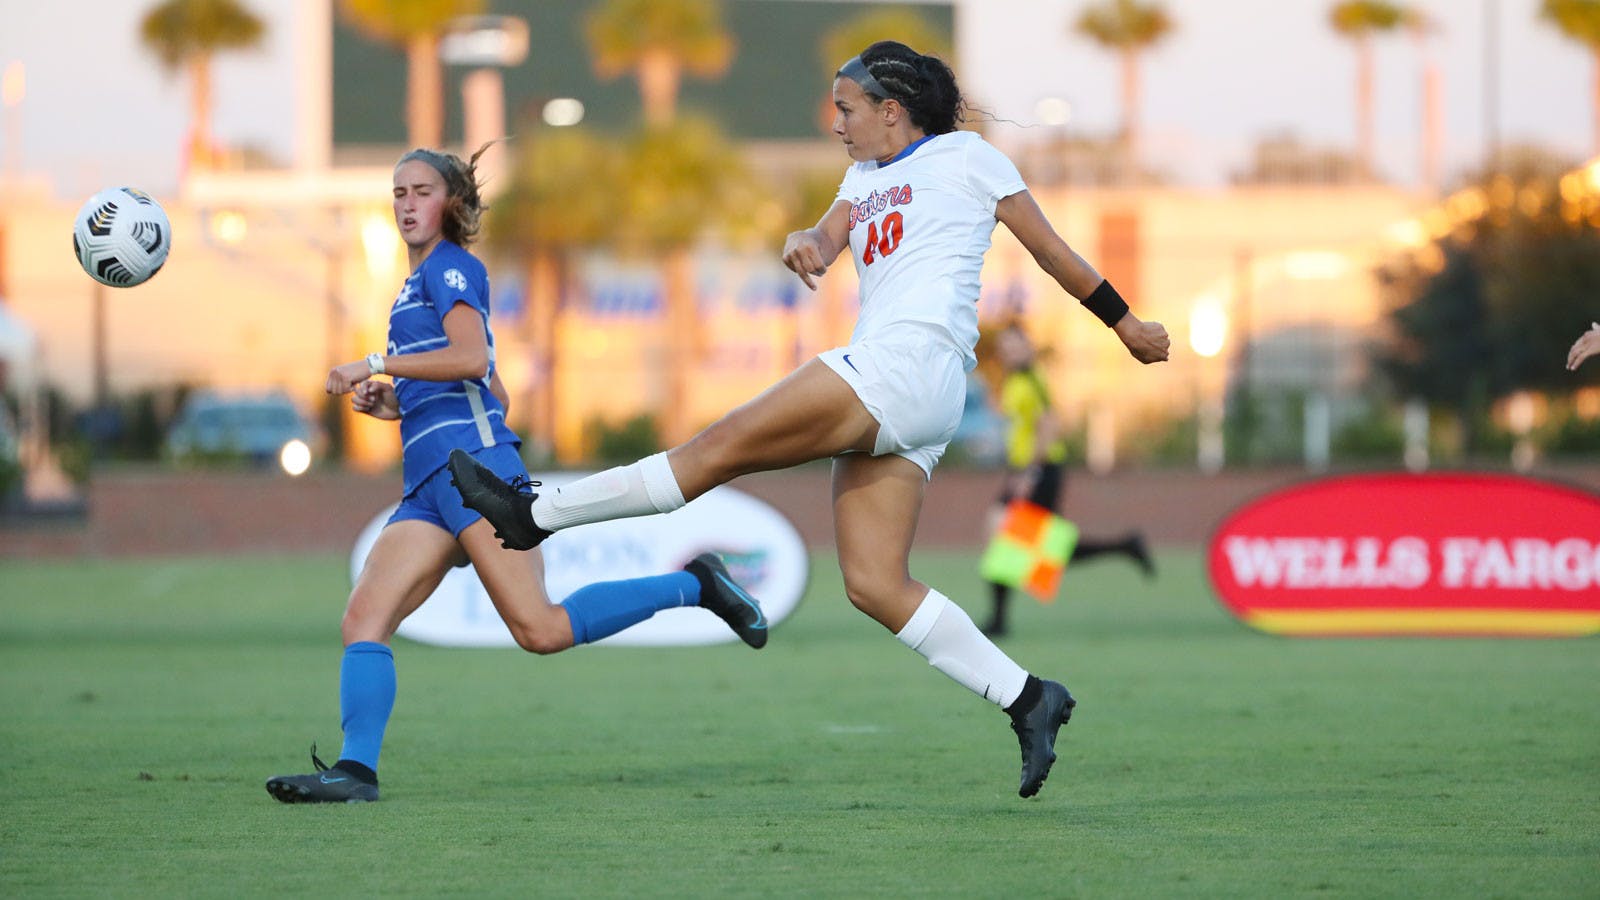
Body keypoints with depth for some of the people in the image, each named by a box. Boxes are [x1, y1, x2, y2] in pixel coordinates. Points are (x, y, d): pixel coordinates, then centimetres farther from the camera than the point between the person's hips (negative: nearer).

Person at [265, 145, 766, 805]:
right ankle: (356, 768, -16)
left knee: (540, 630, -17)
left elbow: (471, 359, -16)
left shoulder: (449, 266, 2)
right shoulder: (422, 284, 29)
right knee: (363, 620, -7)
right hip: (428, 483, 9)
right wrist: (395, 404, 21)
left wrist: (376, 365, -13)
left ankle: (694, 586, -6)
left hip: (472, 460, -9)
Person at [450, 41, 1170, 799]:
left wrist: (1126, 324, 14)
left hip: (909, 366, -9)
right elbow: (830, 238, 13)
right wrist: (806, 244, -12)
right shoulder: (866, 177, 28)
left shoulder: (964, 158, 7)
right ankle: (1027, 699, -4)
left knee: (719, 448, -8)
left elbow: (1050, 248, 10)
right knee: (874, 586, -2)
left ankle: (534, 514, -5)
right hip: (882, 393, 9)